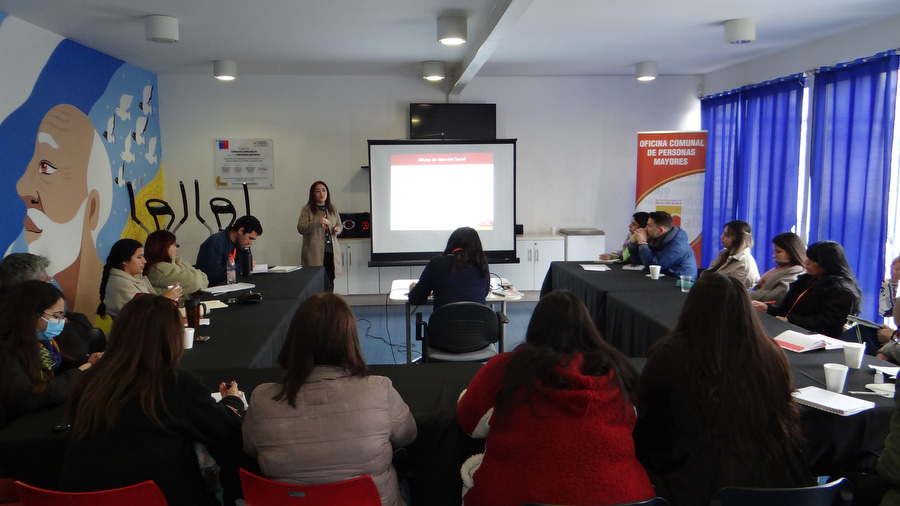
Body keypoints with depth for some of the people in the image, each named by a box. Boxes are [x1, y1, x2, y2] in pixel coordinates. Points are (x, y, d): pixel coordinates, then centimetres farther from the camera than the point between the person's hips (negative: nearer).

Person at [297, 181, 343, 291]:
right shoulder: (307, 210, -2)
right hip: (314, 252, -5)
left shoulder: (333, 209, 14)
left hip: (331, 251, 5)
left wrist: (337, 229, 3)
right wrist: (317, 223, -23)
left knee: (330, 281, 7)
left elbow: (340, 224, 27)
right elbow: (300, 228, -11)